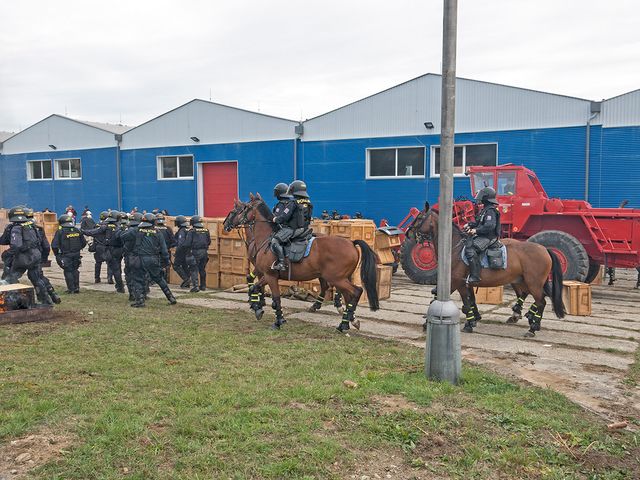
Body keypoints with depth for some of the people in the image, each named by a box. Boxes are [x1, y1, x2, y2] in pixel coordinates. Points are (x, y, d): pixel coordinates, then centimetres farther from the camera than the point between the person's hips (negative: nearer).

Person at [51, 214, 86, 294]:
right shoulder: (77, 230, 4)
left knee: (68, 271, 6)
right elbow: (84, 243, 10)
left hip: (66, 255, -4)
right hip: (76, 254, 4)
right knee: (75, 270, 17)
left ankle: (71, 289, 7)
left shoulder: (60, 231, -10)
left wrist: (57, 254, 2)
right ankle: (76, 287, 17)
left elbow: (54, 245, -13)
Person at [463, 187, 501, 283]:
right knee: (466, 245, 14)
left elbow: (490, 226, -27)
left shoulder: (490, 211, -16)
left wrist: (476, 230, -25)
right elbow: (478, 222, 26)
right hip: (480, 236, 11)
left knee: (470, 250, -28)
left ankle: (475, 276, -28)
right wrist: (470, 225, 10)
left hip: (487, 237, -11)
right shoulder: (485, 209, 17)